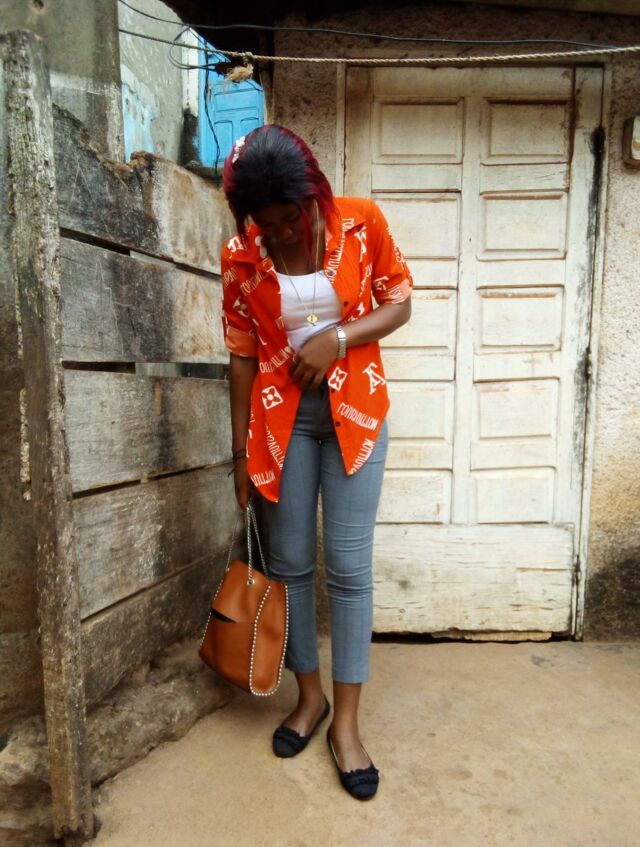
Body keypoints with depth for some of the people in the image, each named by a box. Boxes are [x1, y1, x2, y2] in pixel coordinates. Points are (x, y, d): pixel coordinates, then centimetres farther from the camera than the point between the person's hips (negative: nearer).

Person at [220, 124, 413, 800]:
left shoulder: (362, 222, -3)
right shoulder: (239, 257, -2)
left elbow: (398, 302, 3)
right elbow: (242, 356, 1)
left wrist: (338, 338, -16)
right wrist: (242, 451, 2)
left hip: (354, 411, -1)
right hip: (281, 416, 1)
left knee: (349, 566, 0)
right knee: (290, 562, 8)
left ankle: (346, 720, 18)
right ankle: (310, 696, 31)